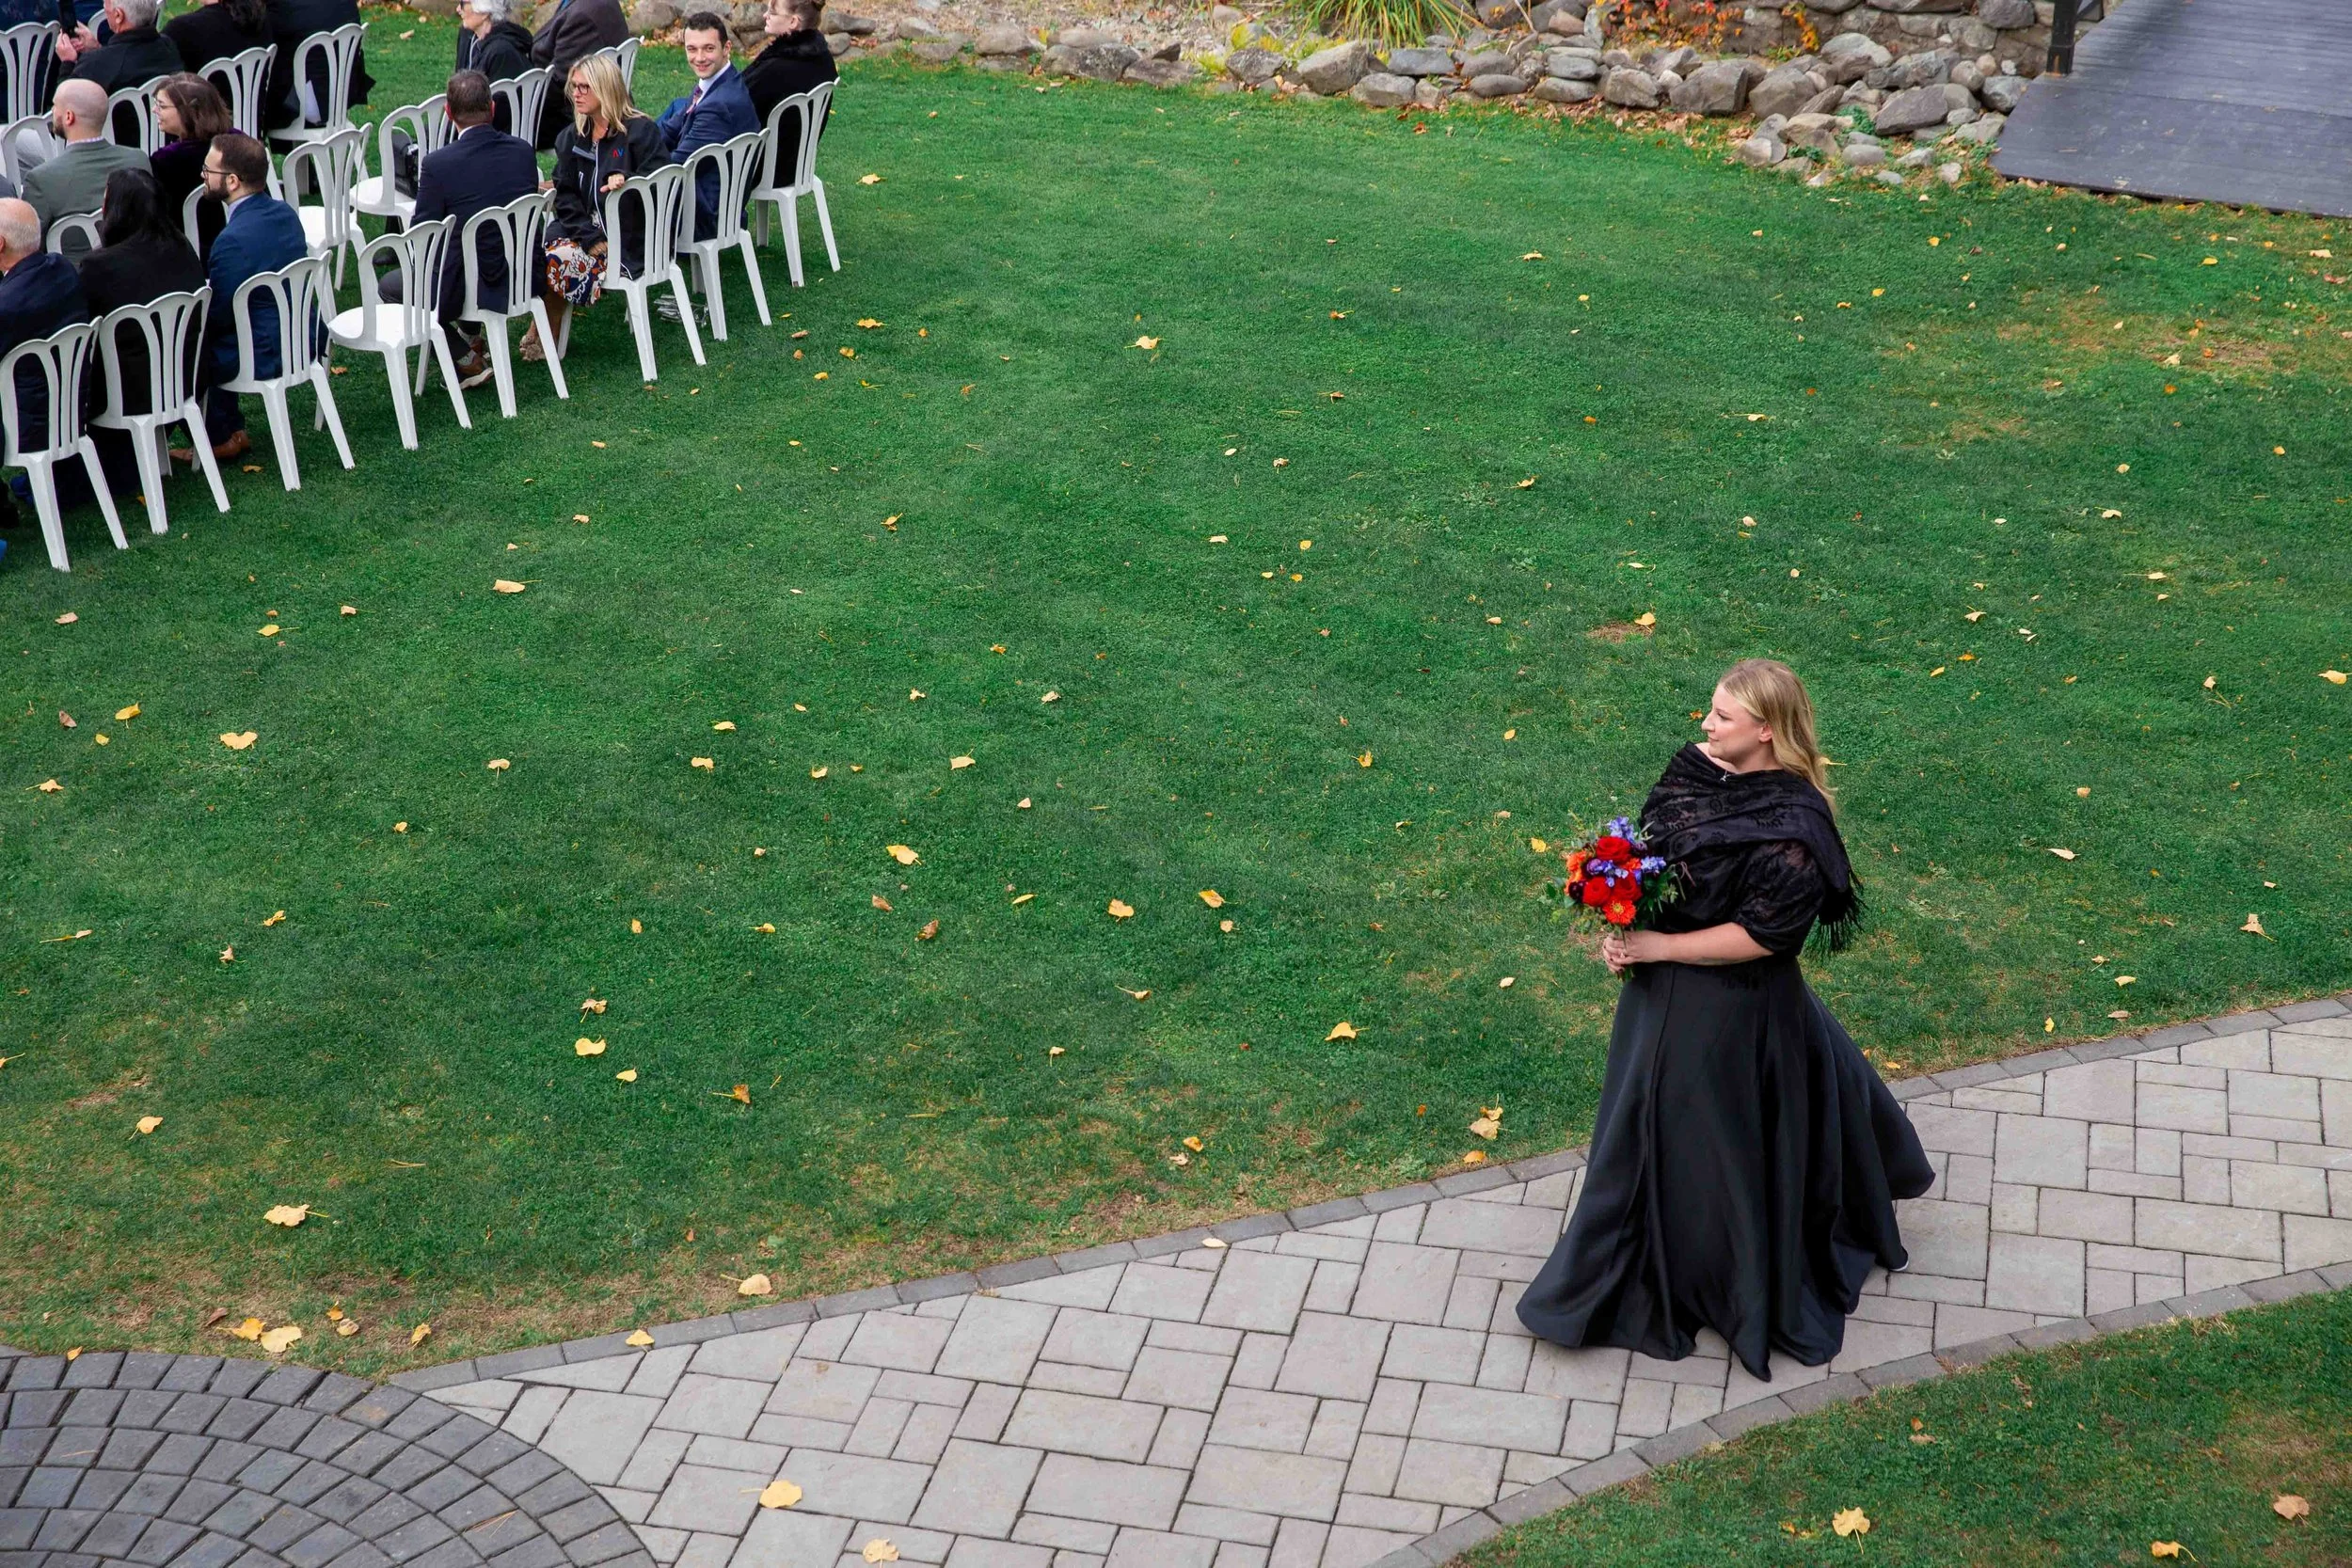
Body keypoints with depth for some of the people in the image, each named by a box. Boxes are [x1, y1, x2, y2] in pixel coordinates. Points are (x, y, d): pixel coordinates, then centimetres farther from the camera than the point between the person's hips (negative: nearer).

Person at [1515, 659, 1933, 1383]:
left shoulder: (1790, 830, -28)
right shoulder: (1695, 768, -5)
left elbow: (1759, 935, -25)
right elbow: (1644, 852, 8)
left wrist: (1653, 946, -22)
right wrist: (1620, 920, -9)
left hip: (1731, 1006, -8)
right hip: (1663, 989, 8)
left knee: (1722, 1145, 11)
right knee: (1650, 1126, 25)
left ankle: (1745, 1293, 34)